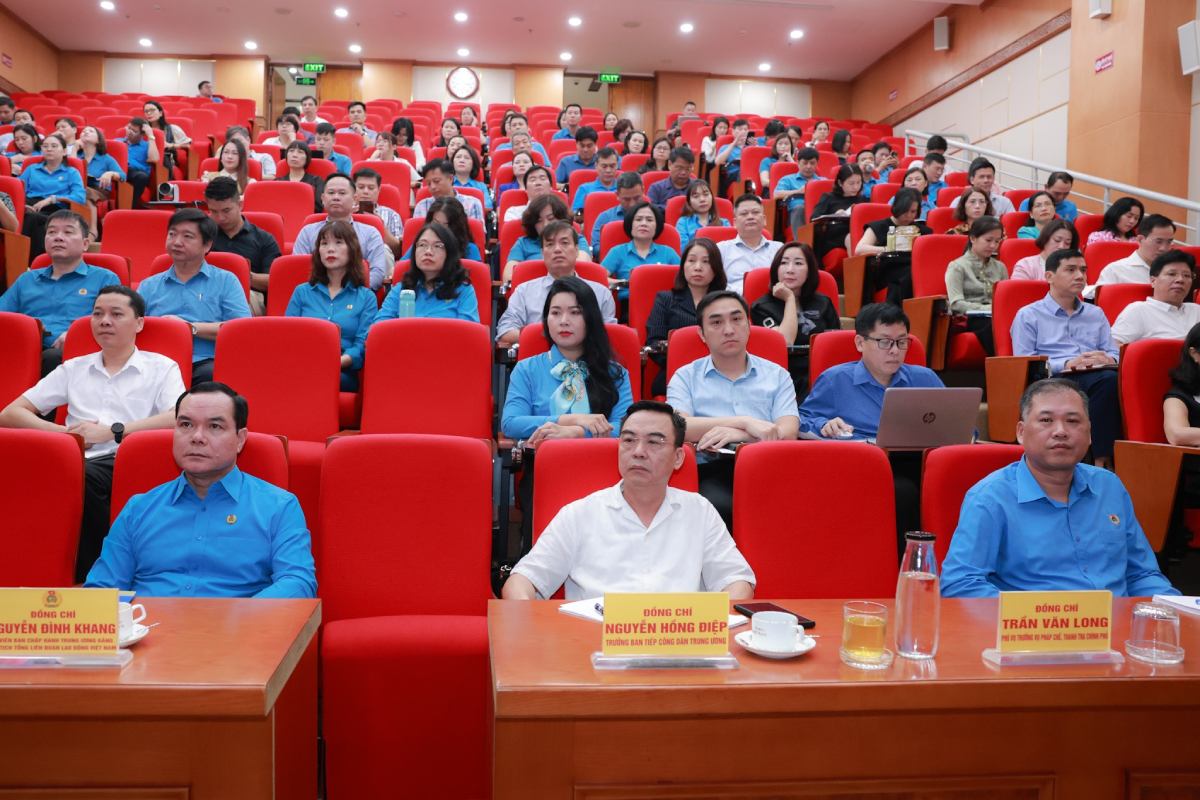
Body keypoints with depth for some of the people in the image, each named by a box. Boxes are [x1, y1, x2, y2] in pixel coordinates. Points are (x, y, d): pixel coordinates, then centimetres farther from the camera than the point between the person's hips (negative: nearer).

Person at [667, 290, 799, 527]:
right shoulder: (686, 377, 14)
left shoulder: (777, 375, 19)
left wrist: (739, 435, -14)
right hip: (710, 472, -1)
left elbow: (788, 432, 3)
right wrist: (746, 422, -12)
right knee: (718, 506, -36)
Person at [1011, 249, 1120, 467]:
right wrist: (1067, 364, -11)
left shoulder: (1096, 314, 33)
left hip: (1095, 377, 4)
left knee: (1112, 377, -35)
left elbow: (1114, 354, 22)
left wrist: (1108, 359, -3)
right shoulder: (1028, 316, 16)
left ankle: (1101, 458, -34)